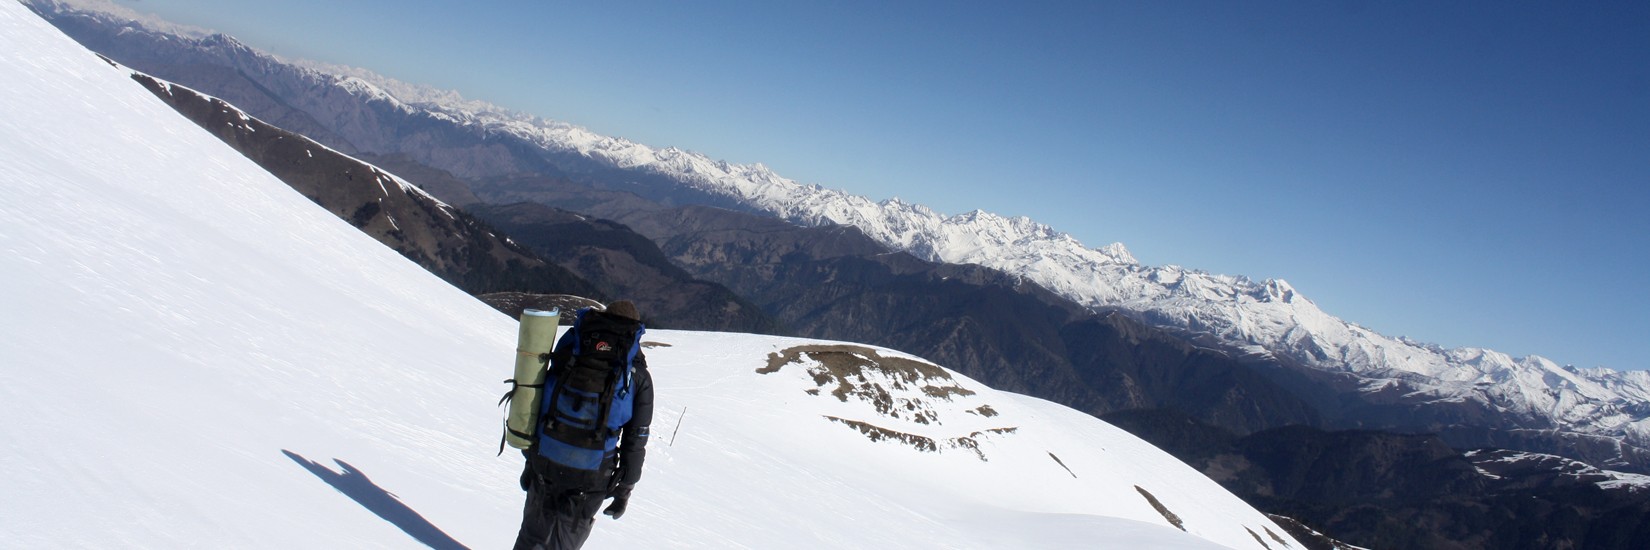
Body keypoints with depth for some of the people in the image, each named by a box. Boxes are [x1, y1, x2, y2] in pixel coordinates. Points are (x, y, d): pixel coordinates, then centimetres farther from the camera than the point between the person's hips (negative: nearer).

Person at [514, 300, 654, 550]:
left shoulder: (569, 355, 2)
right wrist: (625, 489, 7)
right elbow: (636, 439, -3)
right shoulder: (638, 377, -5)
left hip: (545, 466, 2)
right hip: (590, 479, -2)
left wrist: (531, 459, 16)